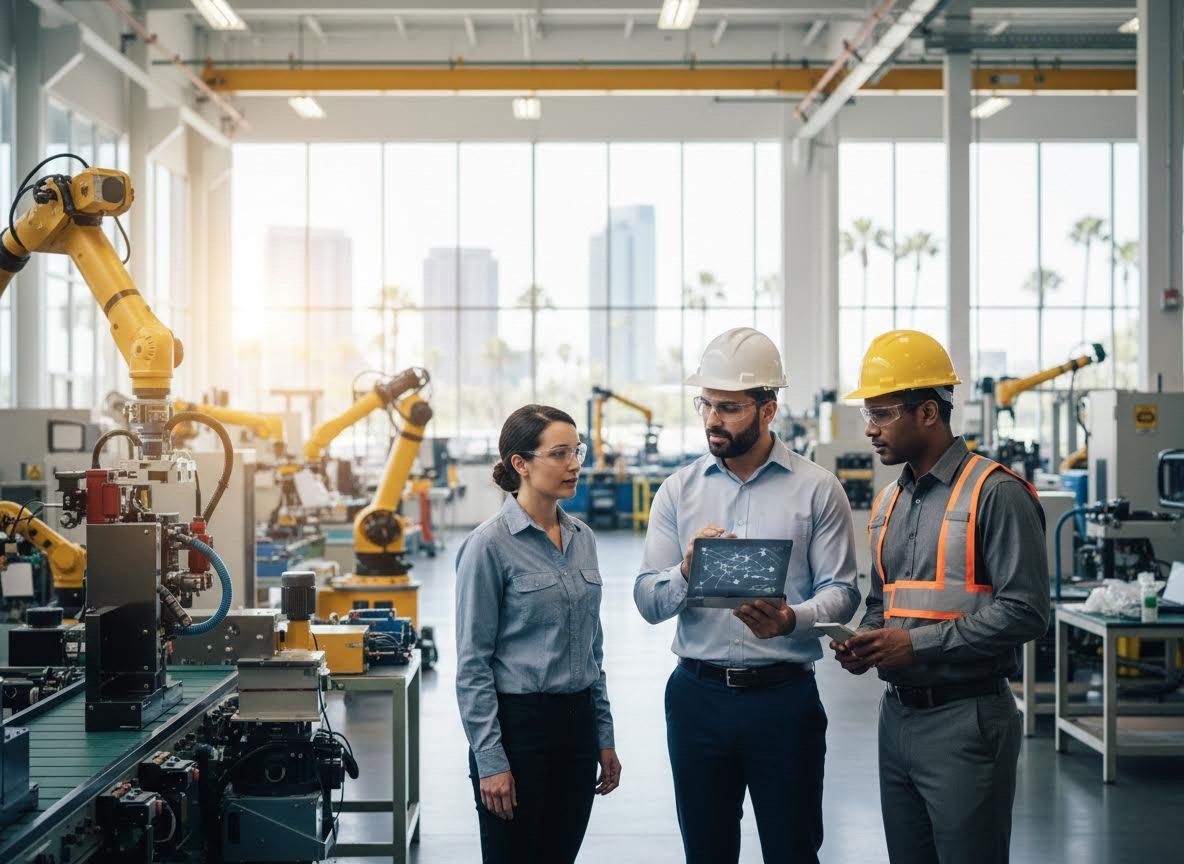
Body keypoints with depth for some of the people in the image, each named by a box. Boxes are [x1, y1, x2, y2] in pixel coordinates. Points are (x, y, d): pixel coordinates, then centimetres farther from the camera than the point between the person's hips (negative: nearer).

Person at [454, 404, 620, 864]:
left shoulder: (582, 537, 9)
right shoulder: (490, 544, -12)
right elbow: (473, 664, -12)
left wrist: (604, 736, 13)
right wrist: (490, 760, -15)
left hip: (577, 724, 6)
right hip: (518, 723, -6)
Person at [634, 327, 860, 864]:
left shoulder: (816, 489, 0)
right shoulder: (679, 491, 6)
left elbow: (841, 592, -6)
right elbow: (647, 603, 1)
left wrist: (792, 619, -26)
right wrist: (686, 572, -20)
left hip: (785, 695, -2)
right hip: (698, 694, 2)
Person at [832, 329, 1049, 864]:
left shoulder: (996, 493, -11)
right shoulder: (889, 503, 14)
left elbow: (1023, 610, -18)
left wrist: (917, 644, -19)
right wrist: (864, 643, 2)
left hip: (965, 719, -8)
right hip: (897, 714, 8)